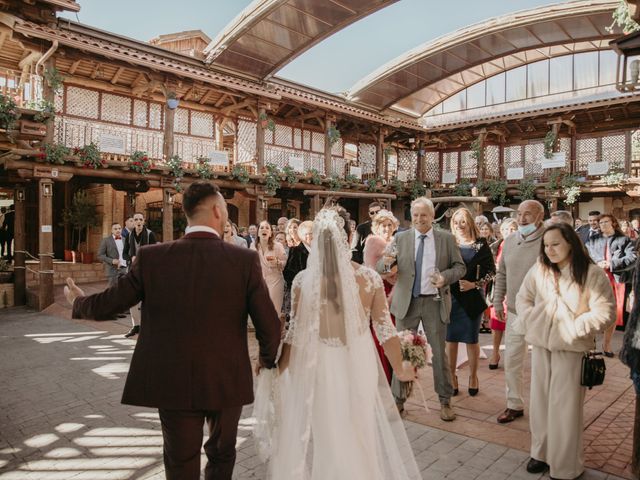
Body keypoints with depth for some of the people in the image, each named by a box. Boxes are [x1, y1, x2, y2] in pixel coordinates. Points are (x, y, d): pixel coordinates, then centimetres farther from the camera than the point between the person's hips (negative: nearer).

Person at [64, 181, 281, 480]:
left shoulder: (151, 257, -10)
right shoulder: (245, 259, -13)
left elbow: (104, 306, 0)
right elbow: (269, 326, -11)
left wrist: (79, 302, 23)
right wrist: (267, 359, 11)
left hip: (173, 385, 0)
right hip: (228, 381, 0)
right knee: (222, 454, 25)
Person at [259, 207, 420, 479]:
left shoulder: (303, 280, -13)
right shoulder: (370, 278, -11)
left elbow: (295, 333, -7)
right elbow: (385, 330, -5)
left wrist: (277, 370, 9)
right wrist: (400, 368, 11)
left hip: (317, 367, 0)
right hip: (358, 367, 1)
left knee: (320, 440, 19)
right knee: (360, 437, 22)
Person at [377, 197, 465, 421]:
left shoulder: (447, 238, 4)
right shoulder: (400, 238, 3)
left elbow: (460, 266, 6)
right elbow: (380, 268, -1)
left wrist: (446, 277, -15)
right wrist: (386, 261, -25)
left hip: (435, 303, 0)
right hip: (406, 302, 1)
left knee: (439, 353, 7)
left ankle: (445, 401, 23)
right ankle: (398, 399, 22)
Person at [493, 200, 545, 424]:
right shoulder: (509, 241, 6)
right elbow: (501, 274, 13)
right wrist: (498, 302, 11)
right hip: (515, 313, 5)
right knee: (511, 361, 12)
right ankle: (515, 405, 28)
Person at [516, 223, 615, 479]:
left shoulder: (593, 274, -9)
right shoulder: (538, 270, 3)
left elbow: (605, 313, -11)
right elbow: (523, 299, 12)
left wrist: (573, 328, -16)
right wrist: (531, 322, -3)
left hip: (571, 348, -4)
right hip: (540, 344, 4)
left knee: (565, 405, 2)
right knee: (541, 400, 13)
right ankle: (542, 452, 30)